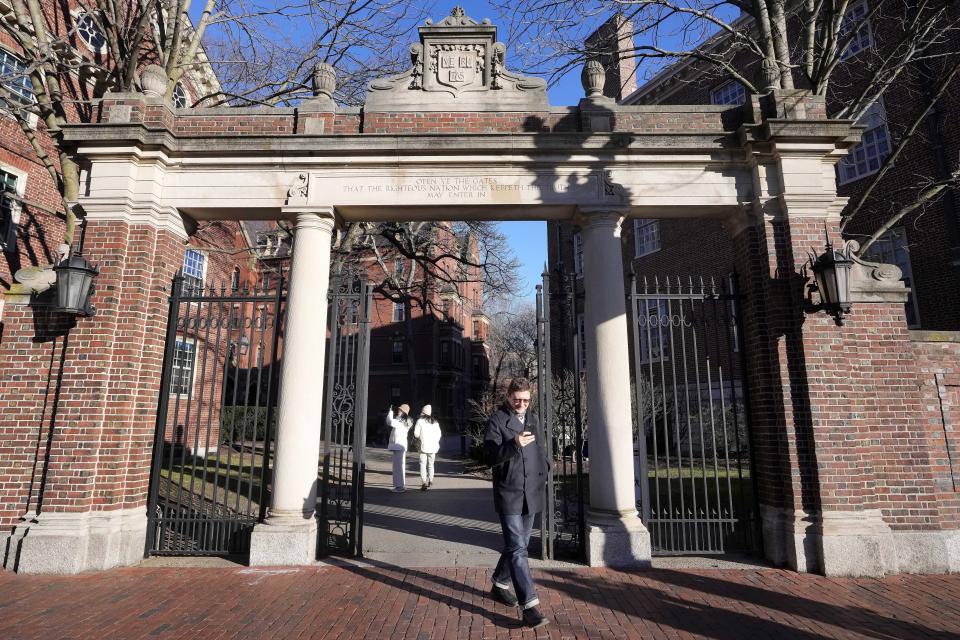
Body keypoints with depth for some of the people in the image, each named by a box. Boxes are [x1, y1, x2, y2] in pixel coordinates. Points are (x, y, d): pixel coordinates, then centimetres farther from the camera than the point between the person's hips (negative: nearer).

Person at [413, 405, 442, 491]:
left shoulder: (420, 421, -5)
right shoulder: (435, 422, 7)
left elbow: (416, 434, -5)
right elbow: (438, 435, 8)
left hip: (424, 446, -4)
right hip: (433, 447, 4)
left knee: (423, 465, 0)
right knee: (431, 464, 18)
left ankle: (424, 483, -9)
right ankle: (430, 481, 29)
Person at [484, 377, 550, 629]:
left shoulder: (532, 420, 11)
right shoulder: (497, 420, -10)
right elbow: (490, 456, -17)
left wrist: (544, 470, 9)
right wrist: (514, 445, -32)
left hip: (531, 494, 7)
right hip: (509, 494, -7)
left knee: (519, 545, 17)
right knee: (518, 549, -10)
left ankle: (499, 586, 36)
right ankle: (529, 605, -6)